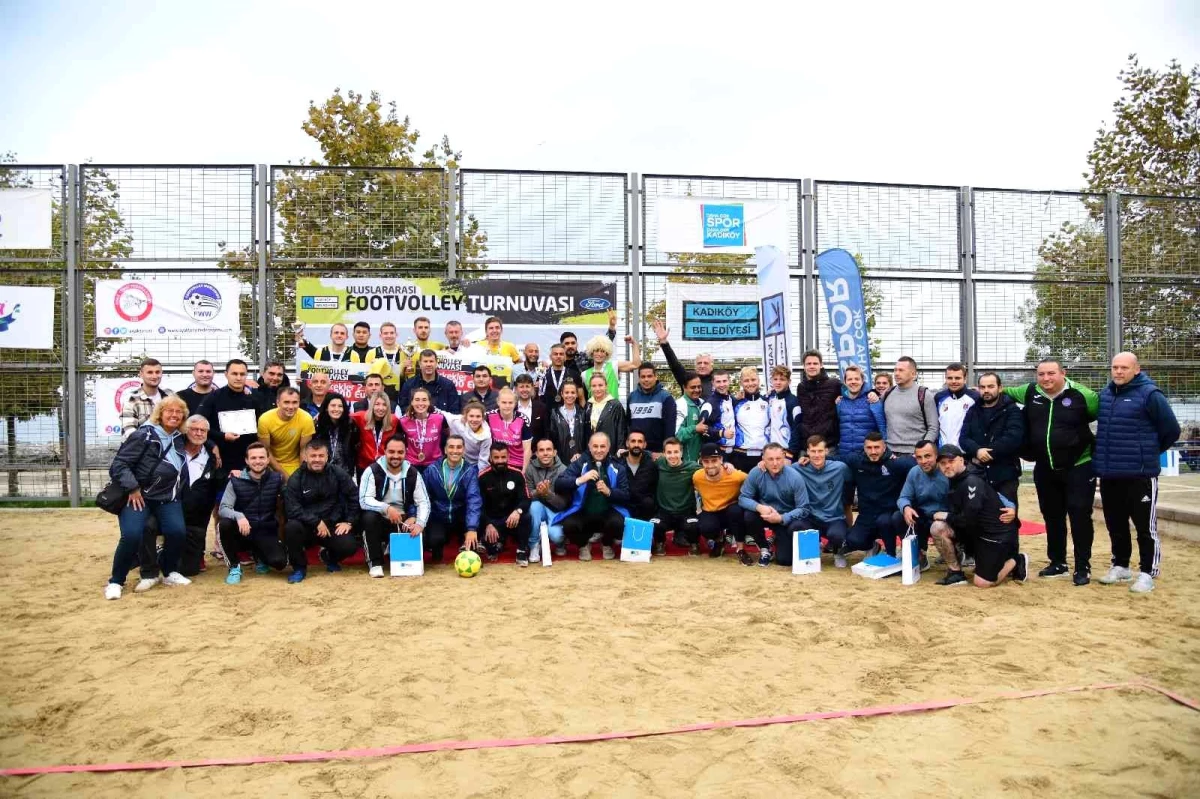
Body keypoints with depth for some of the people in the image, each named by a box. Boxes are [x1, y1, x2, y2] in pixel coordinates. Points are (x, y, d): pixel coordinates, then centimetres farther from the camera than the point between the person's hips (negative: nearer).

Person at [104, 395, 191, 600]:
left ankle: (171, 573, 6)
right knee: (131, 535, -23)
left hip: (167, 496, 4)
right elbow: (119, 464, -14)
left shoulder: (180, 438, 6)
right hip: (138, 495, -4)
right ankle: (116, 581, -2)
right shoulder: (143, 435, -12)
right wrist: (133, 488, -20)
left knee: (177, 531, -19)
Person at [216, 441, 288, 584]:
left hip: (266, 533, 1)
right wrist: (239, 516, -32)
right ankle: (234, 567, -9)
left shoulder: (277, 478, -1)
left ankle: (259, 556, 17)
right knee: (224, 524, -32)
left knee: (279, 562, -23)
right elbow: (223, 509, -13)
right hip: (242, 532, 0)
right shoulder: (236, 481, -5)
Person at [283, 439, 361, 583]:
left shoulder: (338, 473, -1)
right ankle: (299, 567, -7)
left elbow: (354, 497, 5)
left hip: (333, 525, 1)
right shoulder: (296, 479, -6)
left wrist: (349, 522, -3)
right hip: (307, 526, -1)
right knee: (291, 527, -34)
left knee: (349, 546, -25)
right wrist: (317, 522, -21)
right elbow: (292, 509, -15)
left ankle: (330, 557, 16)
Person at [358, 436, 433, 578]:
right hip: (380, 520, -2)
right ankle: (375, 562, -16)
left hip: (403, 523, 2)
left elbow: (423, 502, -6)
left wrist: (420, 524, -25)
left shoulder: (413, 473, -2)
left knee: (427, 538, -24)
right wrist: (386, 508, -38)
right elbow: (364, 500, -21)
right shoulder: (372, 471, -10)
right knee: (369, 517, -36)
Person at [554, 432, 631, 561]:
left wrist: (609, 491, -22)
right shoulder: (579, 464, 0)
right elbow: (558, 484, -11)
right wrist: (580, 480, -27)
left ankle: (607, 544, 7)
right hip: (583, 513, 0)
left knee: (617, 523, -31)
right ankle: (583, 545, 8)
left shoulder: (617, 468, 3)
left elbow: (626, 496, -2)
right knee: (569, 525, -30)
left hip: (607, 513, 1)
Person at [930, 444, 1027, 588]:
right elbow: (957, 512, 11)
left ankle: (1016, 561, 18)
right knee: (938, 528, -12)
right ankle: (955, 572, 1)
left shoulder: (972, 481, -23)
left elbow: (969, 518, -27)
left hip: (999, 534, -8)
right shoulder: (954, 481, 4)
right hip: (977, 529, 8)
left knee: (982, 583, -8)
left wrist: (946, 516, -13)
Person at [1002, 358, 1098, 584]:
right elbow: (1006, 391, 19)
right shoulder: (1030, 393, 0)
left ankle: (1083, 567, 8)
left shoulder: (1081, 394, -13)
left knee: (1080, 516, -2)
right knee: (1052, 517, 13)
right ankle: (1057, 563, 26)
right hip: (1044, 469, 5)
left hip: (1078, 467, -5)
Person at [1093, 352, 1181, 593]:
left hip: (1140, 474, -6)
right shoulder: (1105, 393, 10)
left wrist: (1149, 452, 4)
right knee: (1115, 525, 15)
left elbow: (1171, 430, -7)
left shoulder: (1150, 394, -10)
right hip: (1109, 474, 6)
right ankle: (1120, 566, 28)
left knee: (1145, 526, 0)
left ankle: (1147, 573, 8)